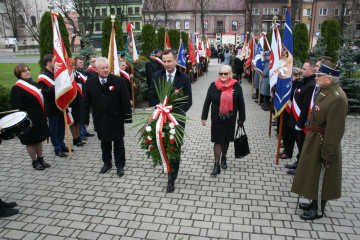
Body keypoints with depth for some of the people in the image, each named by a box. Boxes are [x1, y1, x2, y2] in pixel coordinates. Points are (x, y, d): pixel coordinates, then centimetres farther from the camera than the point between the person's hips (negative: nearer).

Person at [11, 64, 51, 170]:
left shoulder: (34, 84, 11)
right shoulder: (17, 88, -12)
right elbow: (16, 108, -14)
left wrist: (44, 115, 15)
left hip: (39, 117, 7)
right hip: (28, 119, -7)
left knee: (39, 138, 15)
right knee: (31, 141, 6)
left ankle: (40, 159, 28)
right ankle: (35, 162, 20)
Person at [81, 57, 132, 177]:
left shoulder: (119, 81, -9)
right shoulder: (90, 83, -1)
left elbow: (125, 101, -7)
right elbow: (85, 102, 4)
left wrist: (127, 117, -9)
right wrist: (85, 119, 2)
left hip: (116, 119, -2)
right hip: (100, 120, 2)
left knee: (118, 143, 9)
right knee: (105, 143, 16)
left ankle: (120, 165, 25)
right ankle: (107, 163, 35)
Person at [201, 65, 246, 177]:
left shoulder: (236, 86, -4)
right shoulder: (213, 86, -3)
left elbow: (241, 103, 2)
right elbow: (207, 102, 2)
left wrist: (241, 119, 4)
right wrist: (204, 117, 2)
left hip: (230, 119, 1)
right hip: (216, 119, 0)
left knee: (226, 140, 14)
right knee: (217, 141, 1)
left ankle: (223, 158, 38)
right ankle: (216, 165, 9)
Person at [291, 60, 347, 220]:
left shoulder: (337, 99, -26)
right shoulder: (325, 91, 5)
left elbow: (335, 130, -26)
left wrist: (328, 154, -23)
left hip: (323, 145, -10)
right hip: (314, 141, 10)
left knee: (321, 178, 7)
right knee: (313, 175, 22)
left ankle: (319, 210, 27)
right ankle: (315, 203, 41)